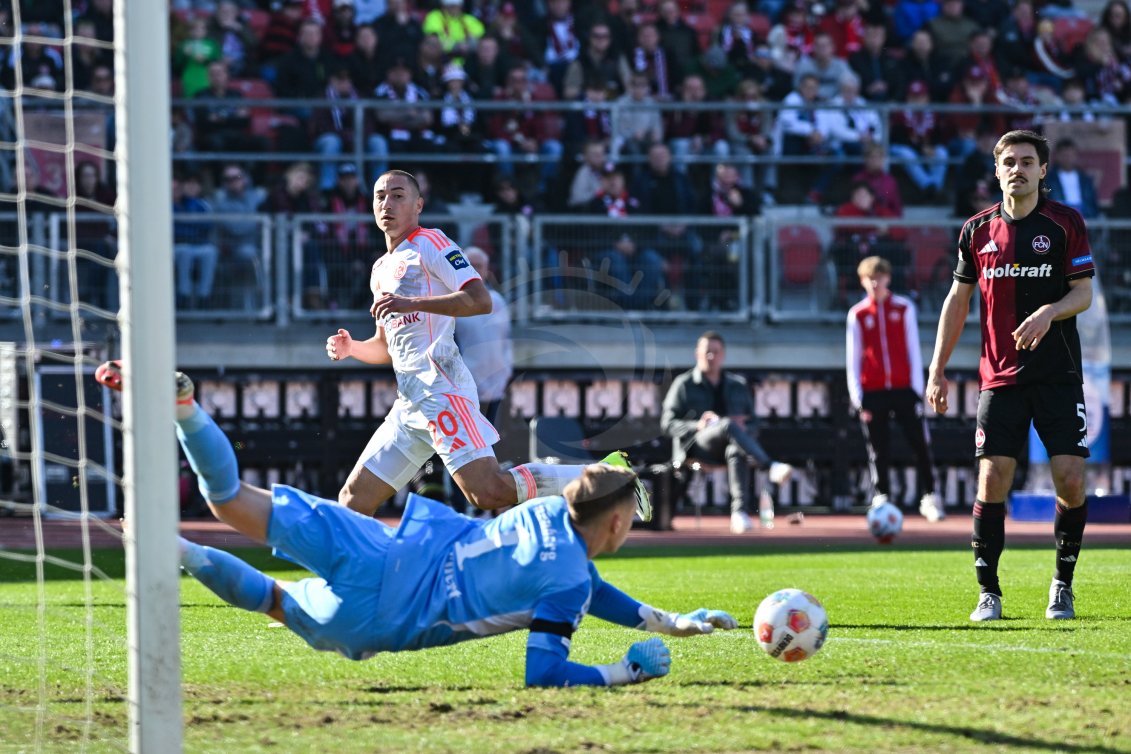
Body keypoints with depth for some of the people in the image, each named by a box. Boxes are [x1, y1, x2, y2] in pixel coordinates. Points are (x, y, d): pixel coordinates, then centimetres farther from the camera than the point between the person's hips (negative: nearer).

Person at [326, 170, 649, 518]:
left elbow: (480, 300, -13)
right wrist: (351, 347, 12)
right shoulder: (381, 271, 25)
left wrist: (410, 303, -20)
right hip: (408, 403, 9)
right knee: (353, 501, 5)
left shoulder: (429, 243, 0)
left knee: (489, 492, -22)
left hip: (440, 389, -9)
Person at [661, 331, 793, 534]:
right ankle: (771, 467, -56)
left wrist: (745, 429, -5)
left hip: (727, 448, 2)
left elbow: (753, 426, 22)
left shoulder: (738, 385, 24)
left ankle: (740, 513, -52)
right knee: (728, 425, -37)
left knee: (737, 451, -39)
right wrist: (697, 426, -13)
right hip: (696, 446, -2)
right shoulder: (683, 384, 15)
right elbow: (668, 424, 6)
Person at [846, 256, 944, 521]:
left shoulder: (904, 308, 6)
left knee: (920, 444, -4)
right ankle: (881, 498, 8)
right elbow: (852, 358, 6)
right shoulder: (857, 315, 6)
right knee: (878, 451, 2)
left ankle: (928, 497, 1)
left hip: (904, 389, 0)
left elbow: (913, 349, 6)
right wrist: (857, 397, -1)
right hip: (872, 391, 0)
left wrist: (917, 388, -1)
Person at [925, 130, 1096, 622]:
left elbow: (1083, 293, -1)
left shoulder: (1065, 222, 1)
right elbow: (958, 299, 13)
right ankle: (988, 592, 1)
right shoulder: (978, 230, 8)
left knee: (1070, 478, -7)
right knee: (992, 479, -7)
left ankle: (1063, 585, 10)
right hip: (1000, 377, 1)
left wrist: (1049, 313, -22)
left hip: (1059, 376, -1)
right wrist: (938, 370, 8)